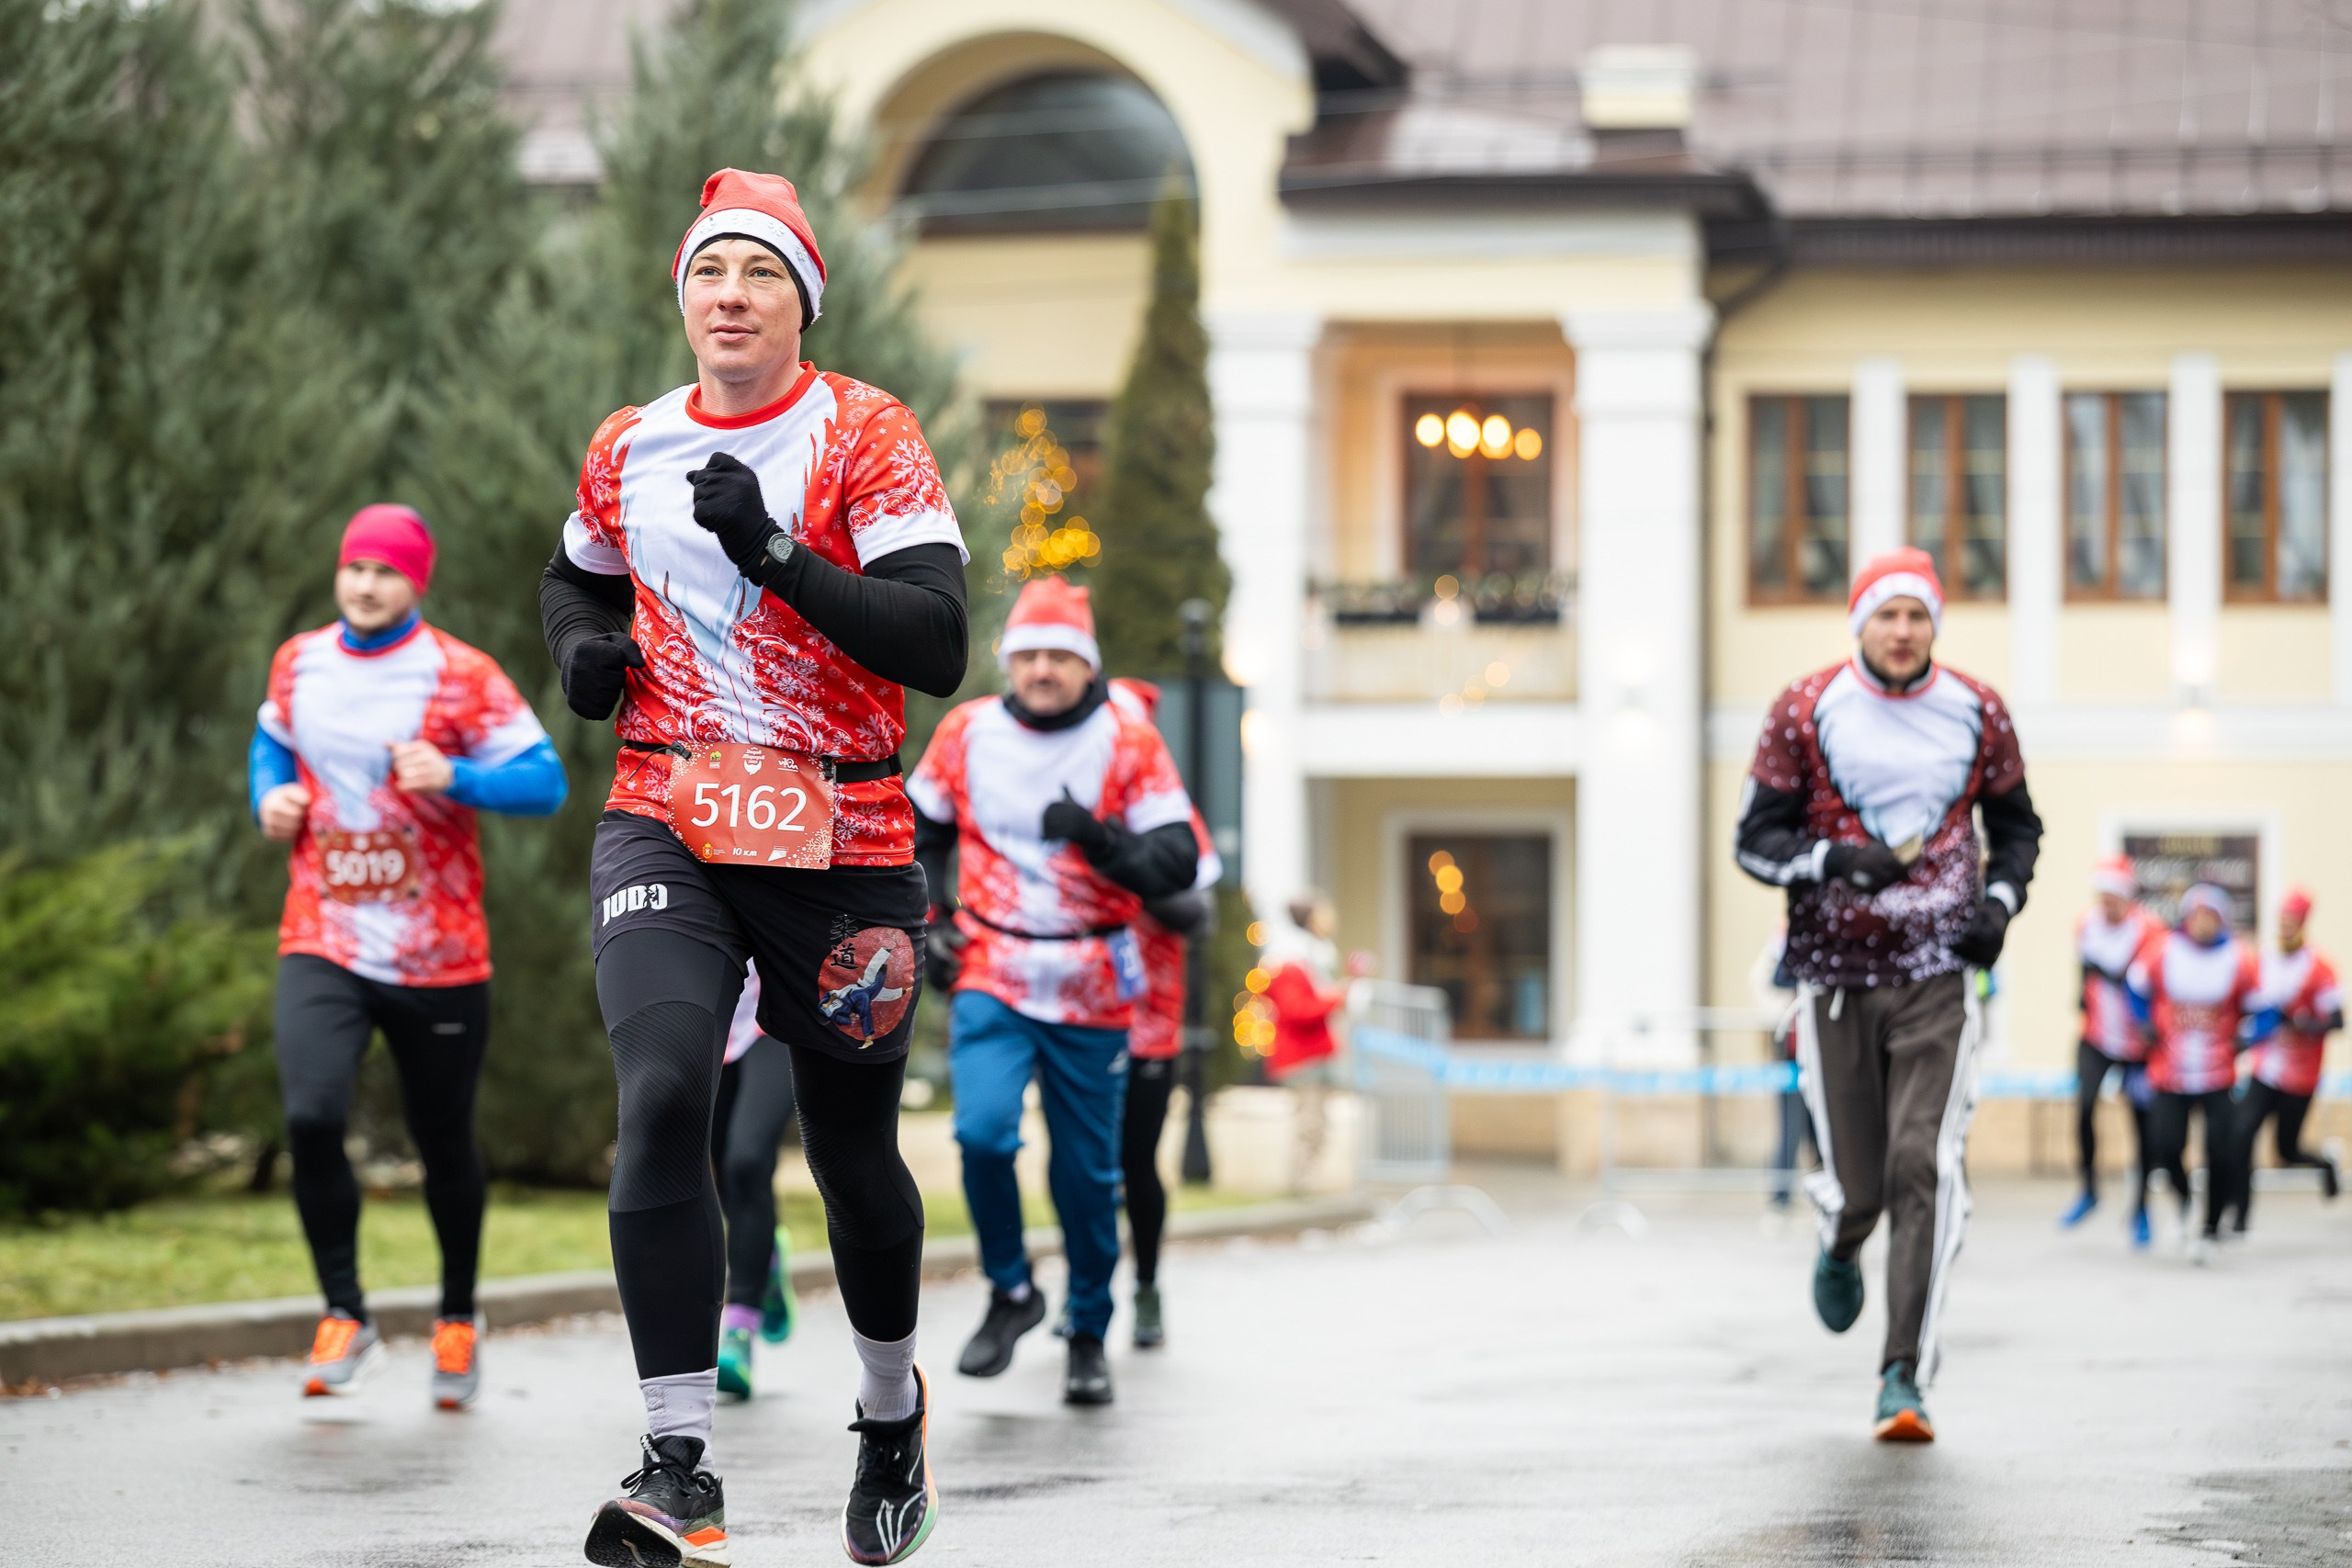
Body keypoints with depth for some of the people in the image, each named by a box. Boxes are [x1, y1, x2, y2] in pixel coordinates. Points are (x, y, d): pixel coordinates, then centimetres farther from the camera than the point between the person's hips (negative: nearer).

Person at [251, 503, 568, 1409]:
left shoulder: (462, 678, -7)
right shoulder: (298, 665, 6)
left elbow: (545, 781, -9)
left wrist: (456, 778, -25)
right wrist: (271, 798, 4)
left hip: (439, 957, -2)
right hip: (322, 947, 2)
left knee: (444, 1143, 10)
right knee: (311, 1118, -20)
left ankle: (458, 1321, 33)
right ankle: (345, 1320, -5)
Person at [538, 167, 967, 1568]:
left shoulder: (865, 437, -6)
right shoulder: (630, 451, 8)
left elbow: (938, 647, -15)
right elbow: (576, 574, 29)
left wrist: (777, 554, -24)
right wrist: (584, 639, 6)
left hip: (842, 845, -2)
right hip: (666, 826, 2)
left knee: (853, 1150, 10)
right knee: (663, 1096, -21)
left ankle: (893, 1404, 39)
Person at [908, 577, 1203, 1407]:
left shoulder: (1127, 742, -3)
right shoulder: (966, 733, 3)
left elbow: (1177, 863, -6)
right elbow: (920, 835, 20)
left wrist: (1099, 839, -23)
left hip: (1091, 992, -1)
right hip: (990, 977, 1)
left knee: (1088, 1174, 5)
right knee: (983, 1132, -21)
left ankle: (1089, 1334, 24)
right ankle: (1010, 1292, 3)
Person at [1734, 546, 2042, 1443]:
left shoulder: (1976, 714, 6)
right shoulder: (1805, 713, 0)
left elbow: (2015, 824, 20)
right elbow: (1756, 839, 0)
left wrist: (2001, 900, 1)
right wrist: (1833, 859, -19)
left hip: (1939, 974, 0)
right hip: (1835, 975, 0)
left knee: (1927, 1169, -13)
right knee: (1856, 1183, 2)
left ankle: (1906, 1376, -10)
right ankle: (1840, 1245, 42)